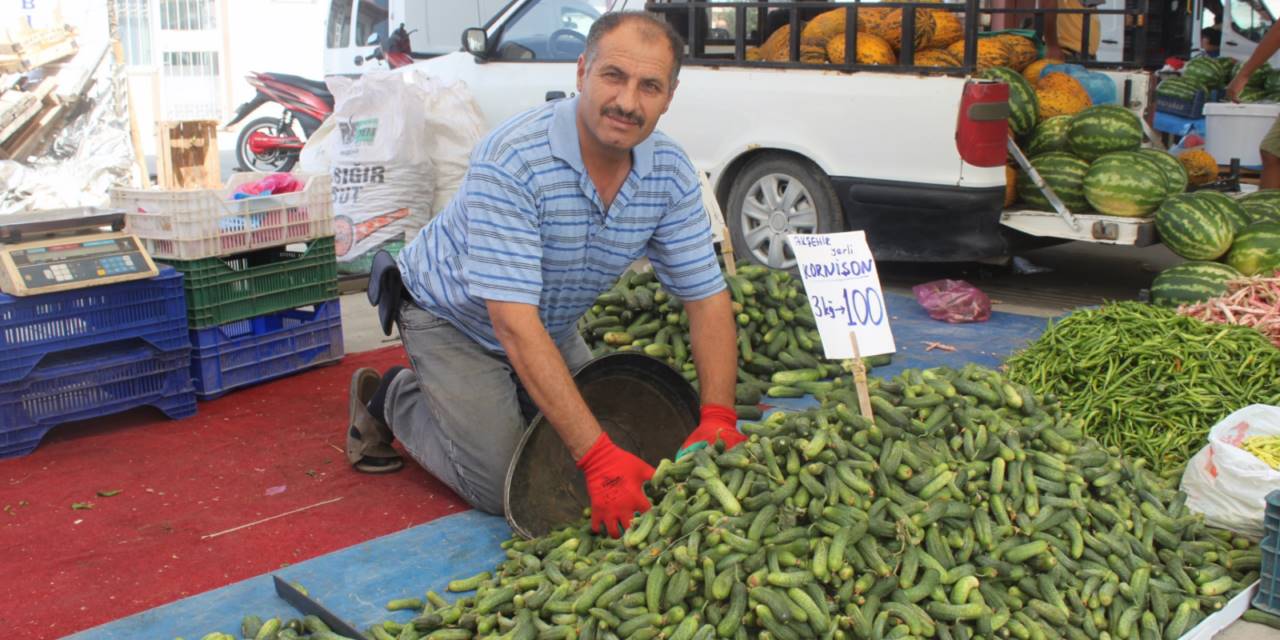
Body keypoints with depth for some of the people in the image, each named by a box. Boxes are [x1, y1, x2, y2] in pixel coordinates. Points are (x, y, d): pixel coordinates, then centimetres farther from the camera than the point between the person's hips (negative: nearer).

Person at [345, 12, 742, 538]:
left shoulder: (670, 172, -16)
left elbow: (707, 296, -11)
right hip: (454, 320, -6)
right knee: (504, 488, -11)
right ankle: (390, 400, 14)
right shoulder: (513, 160, -36)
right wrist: (598, 456, -44)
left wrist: (718, 419, -25)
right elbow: (513, 321, -40)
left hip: (551, 329, 6)